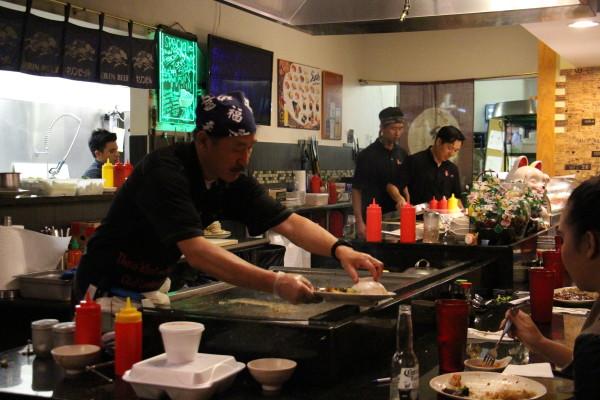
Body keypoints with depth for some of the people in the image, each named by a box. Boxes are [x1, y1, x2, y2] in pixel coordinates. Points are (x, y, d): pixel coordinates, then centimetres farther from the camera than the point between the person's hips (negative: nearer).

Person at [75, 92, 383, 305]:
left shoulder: (234, 181, -6)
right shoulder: (165, 172, -29)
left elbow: (289, 223, -8)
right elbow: (196, 252, -39)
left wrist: (340, 249, -26)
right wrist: (275, 283, -47)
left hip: (153, 288, 7)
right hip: (109, 290, -7)